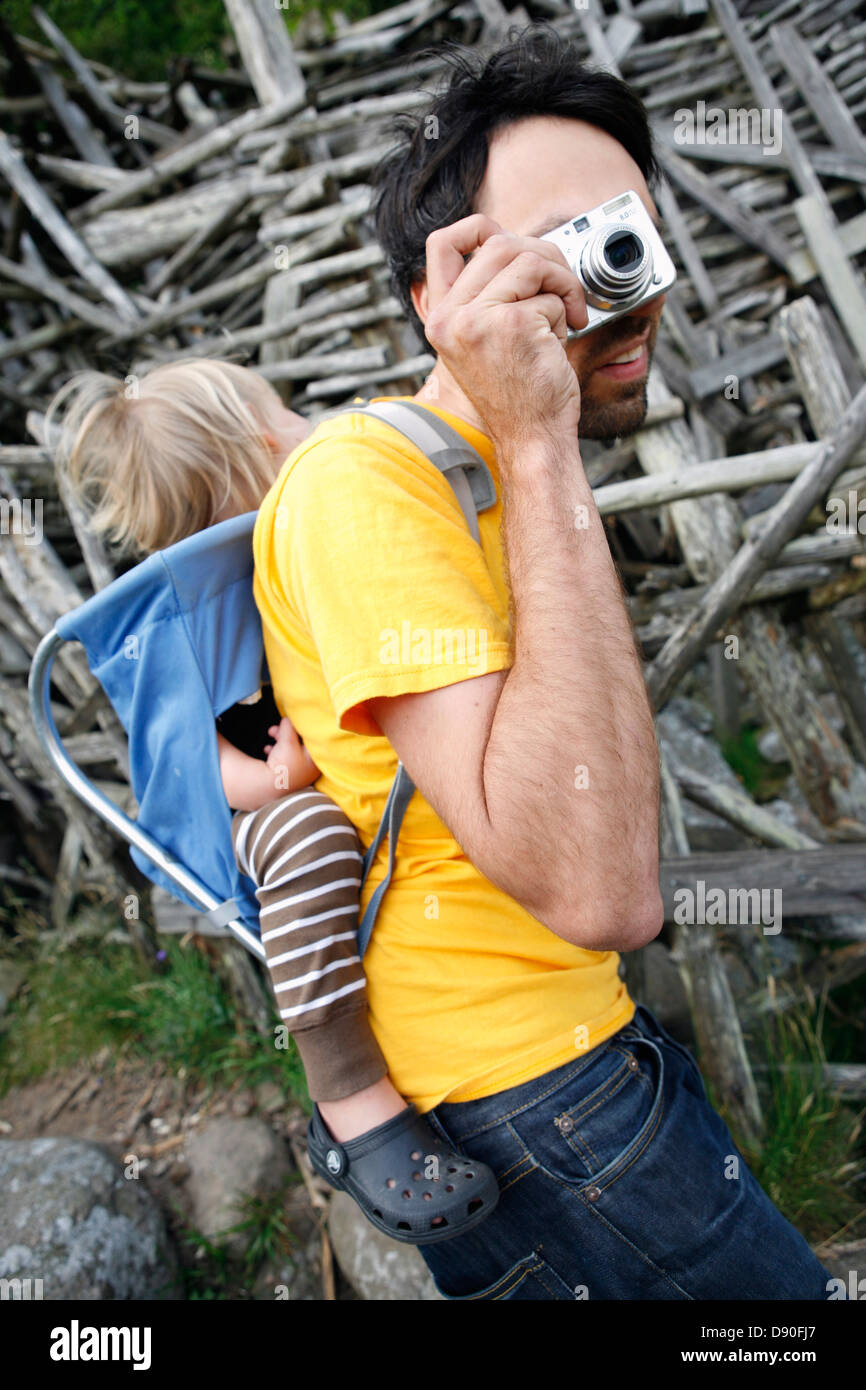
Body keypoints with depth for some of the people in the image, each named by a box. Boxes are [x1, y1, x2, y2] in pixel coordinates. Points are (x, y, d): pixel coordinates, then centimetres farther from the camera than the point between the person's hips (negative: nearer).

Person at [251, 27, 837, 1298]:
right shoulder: (363, 480, -24)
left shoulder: (483, 479, 8)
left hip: (583, 1024, 9)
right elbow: (600, 890, -36)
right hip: (517, 1083, -9)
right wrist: (538, 448, -34)